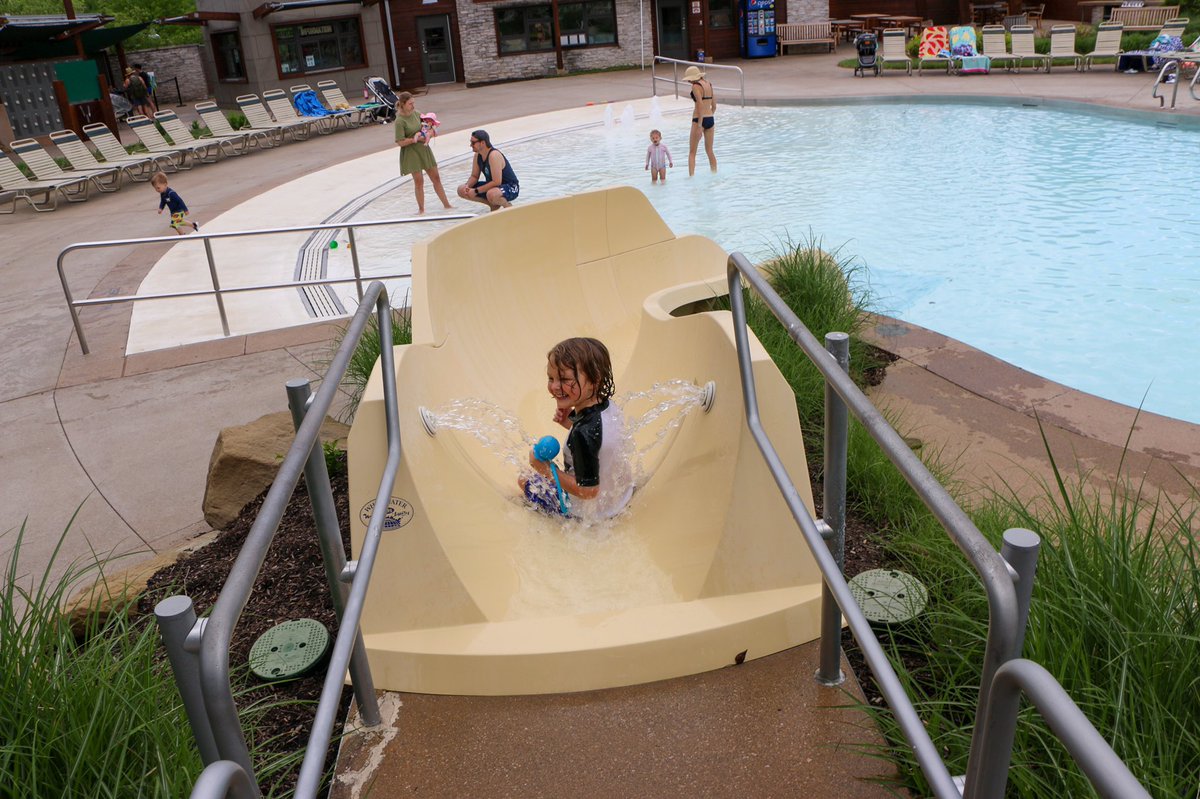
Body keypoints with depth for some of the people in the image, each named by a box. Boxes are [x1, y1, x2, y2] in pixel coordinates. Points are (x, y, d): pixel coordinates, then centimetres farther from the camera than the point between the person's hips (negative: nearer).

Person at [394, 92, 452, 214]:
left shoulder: (417, 113, 2)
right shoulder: (400, 121, -16)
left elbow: (431, 128, 10)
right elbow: (400, 142, -19)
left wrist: (429, 134, -12)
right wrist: (416, 139, -20)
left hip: (424, 149, 6)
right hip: (411, 152, -6)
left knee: (436, 177, 10)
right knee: (418, 181, 0)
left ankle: (446, 204, 20)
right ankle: (421, 209, 14)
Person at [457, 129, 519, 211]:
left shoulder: (494, 155, -27)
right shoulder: (478, 155, -2)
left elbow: (496, 182, -31)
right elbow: (474, 176, 8)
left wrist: (476, 191, -28)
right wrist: (467, 186, -15)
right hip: (493, 186, 9)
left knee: (491, 194, -43)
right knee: (462, 190, 0)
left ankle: (508, 205, -8)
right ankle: (493, 204, 8)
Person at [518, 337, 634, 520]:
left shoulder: (583, 434, -37)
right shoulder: (609, 405, -13)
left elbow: (588, 490, -30)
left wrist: (546, 470, -23)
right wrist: (570, 422, -6)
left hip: (594, 511, -7)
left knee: (526, 482, 13)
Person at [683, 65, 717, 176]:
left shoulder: (696, 86, -11)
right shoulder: (709, 84, 12)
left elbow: (700, 105, -19)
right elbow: (714, 106, 14)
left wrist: (699, 126, -20)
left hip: (699, 120, -7)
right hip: (710, 119, 7)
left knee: (692, 152, -1)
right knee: (710, 151, 18)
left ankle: (691, 176, -11)